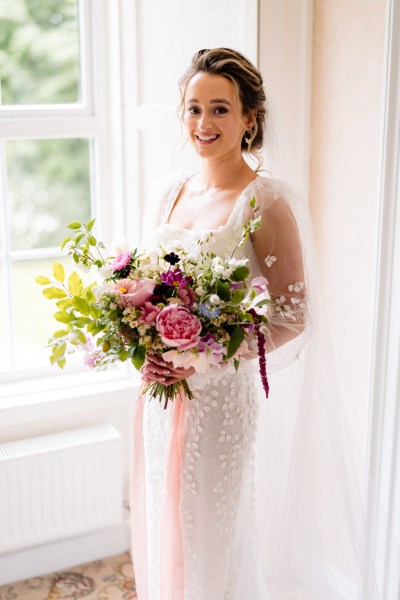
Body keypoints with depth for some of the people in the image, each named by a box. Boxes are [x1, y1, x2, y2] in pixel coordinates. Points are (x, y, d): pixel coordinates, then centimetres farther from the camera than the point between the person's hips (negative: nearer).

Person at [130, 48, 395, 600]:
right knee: (161, 526, 21)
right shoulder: (168, 192, 6)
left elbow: (293, 315, -15)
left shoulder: (266, 201, -14)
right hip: (159, 395, 6)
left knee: (213, 538, 11)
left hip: (221, 395, -6)